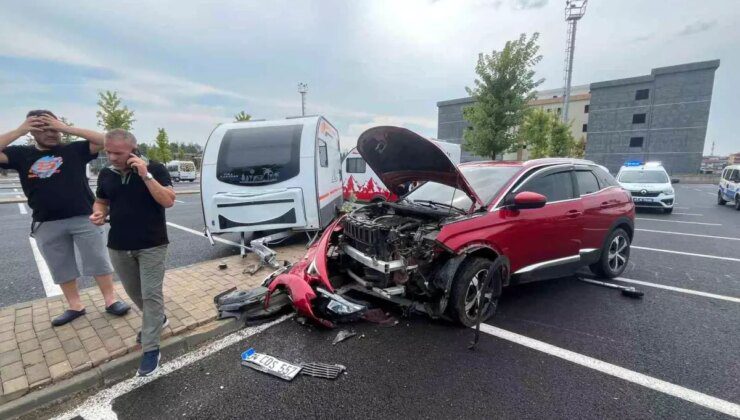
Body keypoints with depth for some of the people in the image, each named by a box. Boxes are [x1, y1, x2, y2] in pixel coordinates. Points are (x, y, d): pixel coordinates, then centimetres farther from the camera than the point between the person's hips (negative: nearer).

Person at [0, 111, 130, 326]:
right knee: (61, 268, 12)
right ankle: (75, 306, 26)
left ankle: (111, 300, 12)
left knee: (98, 261, 2)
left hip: (84, 218, -3)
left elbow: (103, 141, -10)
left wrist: (65, 127, -14)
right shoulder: (21, 154, 7)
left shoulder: (73, 150, 0)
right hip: (46, 224, 3)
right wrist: (19, 131, -10)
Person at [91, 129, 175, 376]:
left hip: (152, 246, -5)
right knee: (134, 292, 18)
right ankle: (157, 319, 44)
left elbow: (168, 201, -19)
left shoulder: (155, 169, -10)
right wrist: (98, 214, -7)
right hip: (118, 247, 6)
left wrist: (146, 175, -26)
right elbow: (101, 201, 16)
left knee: (151, 295, -3)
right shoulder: (105, 175, 5)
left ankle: (150, 349, 7)